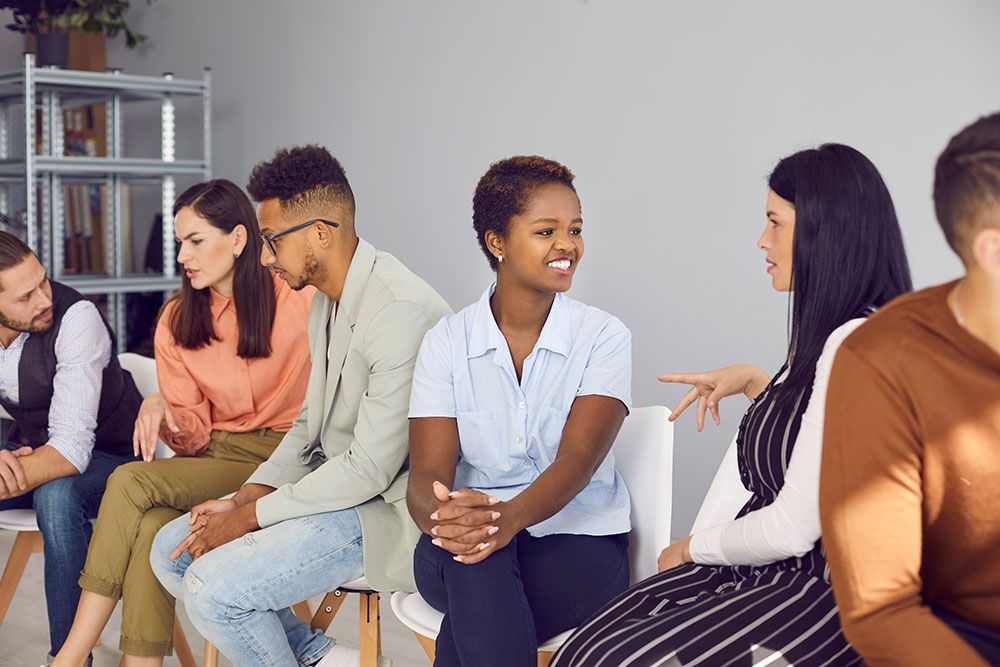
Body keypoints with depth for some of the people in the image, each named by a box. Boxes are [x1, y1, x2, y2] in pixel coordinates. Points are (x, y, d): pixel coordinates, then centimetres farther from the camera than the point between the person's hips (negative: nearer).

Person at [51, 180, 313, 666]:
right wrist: (164, 411, -13)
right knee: (152, 524, -29)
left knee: (133, 482, -23)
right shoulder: (177, 321, 9)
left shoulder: (299, 297, -5)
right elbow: (194, 437, 8)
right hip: (219, 454, 5)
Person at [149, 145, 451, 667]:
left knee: (211, 587, -20)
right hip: (332, 484, 10)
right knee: (171, 549, 5)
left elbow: (370, 468, -24)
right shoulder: (327, 302, 9)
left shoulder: (402, 311, -24)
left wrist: (249, 516, -15)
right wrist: (244, 499, 0)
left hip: (382, 509, -10)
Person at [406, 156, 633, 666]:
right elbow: (427, 474, -7)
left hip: (576, 535, -1)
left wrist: (511, 516, -37)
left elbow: (578, 461, -15)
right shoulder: (446, 342, 3)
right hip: (461, 548, 2)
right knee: (475, 561, -35)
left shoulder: (603, 337, -1)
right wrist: (439, 513, -33)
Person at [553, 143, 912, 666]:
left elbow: (794, 529, -19)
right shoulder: (829, 331, 13)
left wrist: (693, 548, -2)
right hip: (764, 570, 9)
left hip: (825, 589, -9)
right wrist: (751, 380, 15)